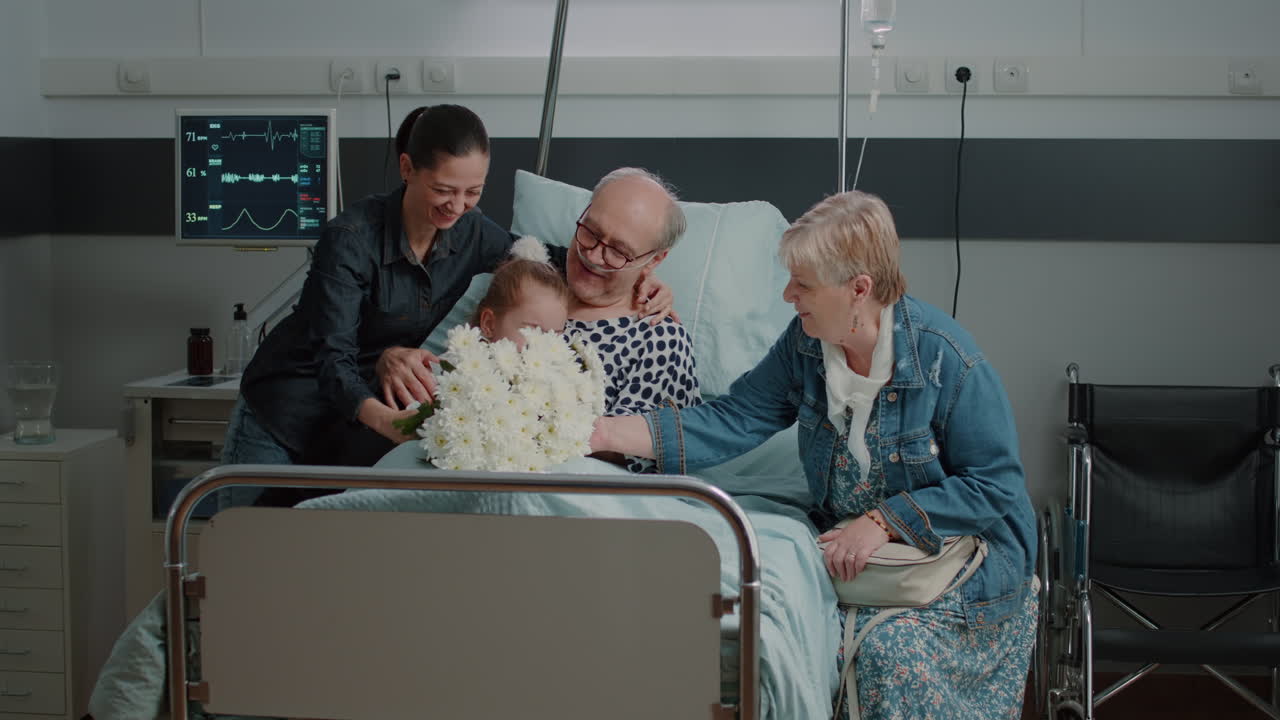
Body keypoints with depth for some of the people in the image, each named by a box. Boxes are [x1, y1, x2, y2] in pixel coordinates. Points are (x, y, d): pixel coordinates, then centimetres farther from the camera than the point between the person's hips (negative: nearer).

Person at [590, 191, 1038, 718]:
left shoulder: (949, 360, -19)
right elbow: (735, 420, -1)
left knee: (891, 651, -31)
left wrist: (884, 521, -22)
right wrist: (607, 433, -11)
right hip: (849, 543, 5)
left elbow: (994, 487, -16)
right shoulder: (806, 343, -2)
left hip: (959, 551, -4)